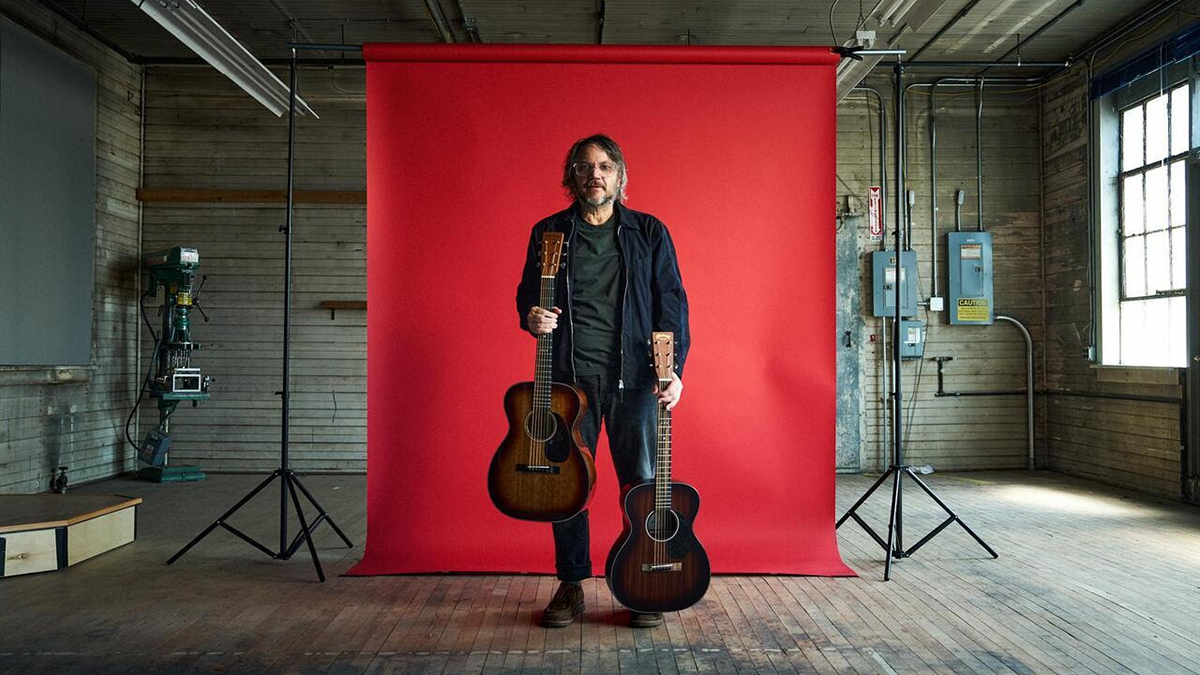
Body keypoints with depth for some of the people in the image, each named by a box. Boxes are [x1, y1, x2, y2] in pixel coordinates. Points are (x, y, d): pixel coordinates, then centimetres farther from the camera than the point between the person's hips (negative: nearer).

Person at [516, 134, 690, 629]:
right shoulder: (548, 232, 10)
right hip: (568, 376, 1)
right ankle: (571, 585, 19)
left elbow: (672, 303, 4)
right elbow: (527, 294, 16)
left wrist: (673, 368, -7)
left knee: (643, 484, 1)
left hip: (634, 377, -1)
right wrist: (531, 316, -8)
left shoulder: (649, 232, 8)